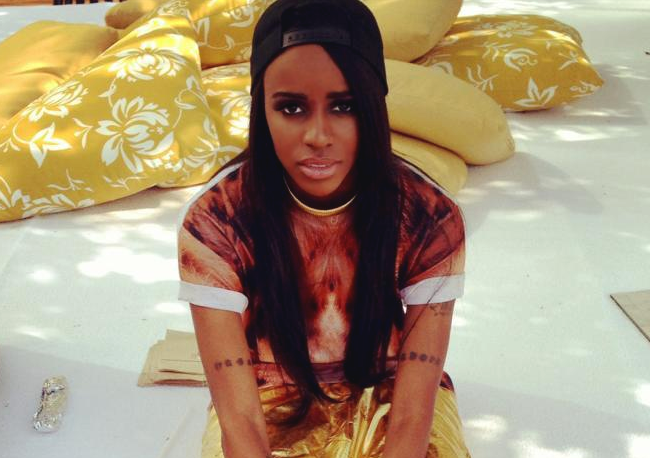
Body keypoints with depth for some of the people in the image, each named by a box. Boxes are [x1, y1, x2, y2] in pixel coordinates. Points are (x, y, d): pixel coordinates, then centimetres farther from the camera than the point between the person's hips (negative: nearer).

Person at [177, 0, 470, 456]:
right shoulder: (215, 223, -22)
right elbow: (239, 419, -23)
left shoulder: (429, 218, -20)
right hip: (272, 408, 0)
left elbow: (413, 416, -22)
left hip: (391, 399, 1)